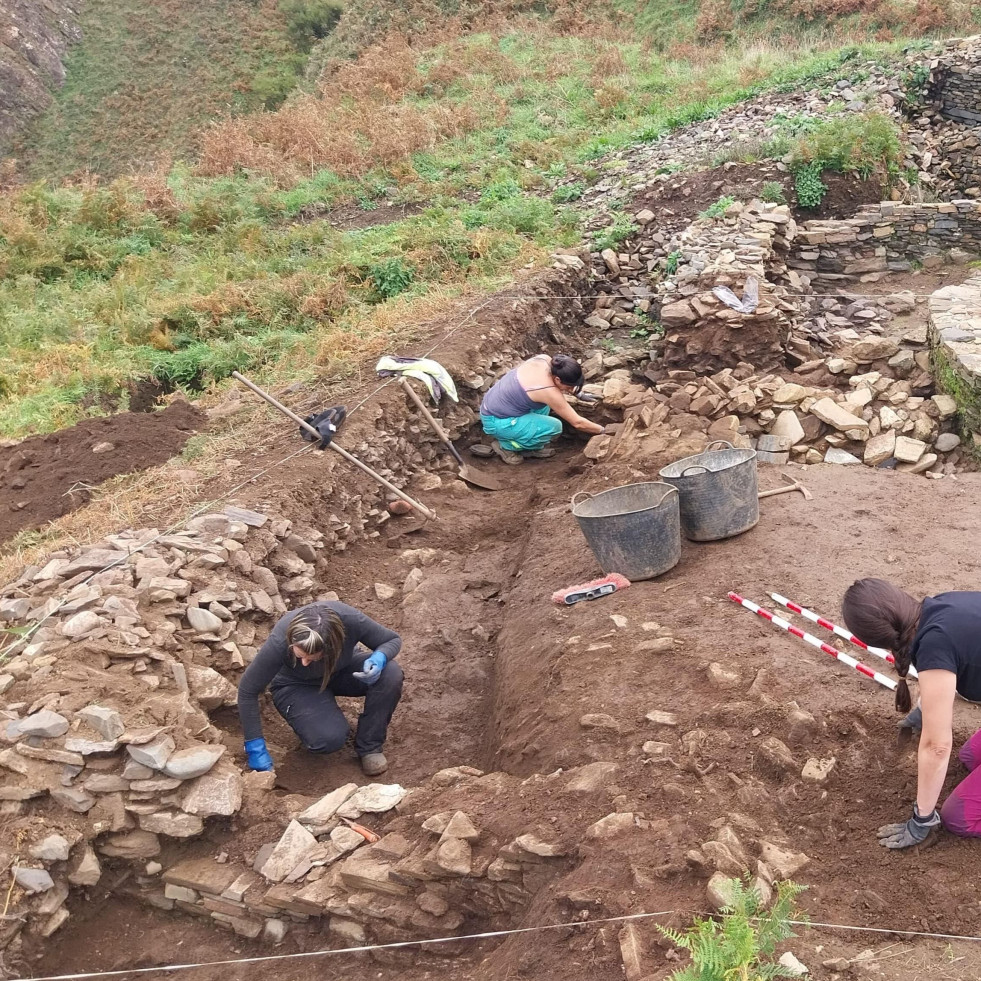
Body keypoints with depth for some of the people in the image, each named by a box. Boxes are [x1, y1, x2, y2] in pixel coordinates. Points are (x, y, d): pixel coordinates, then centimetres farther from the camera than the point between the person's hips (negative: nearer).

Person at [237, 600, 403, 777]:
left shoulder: (350, 619, -34)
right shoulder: (279, 641, -36)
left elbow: (393, 640, -15)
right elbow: (248, 690, -23)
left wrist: (379, 658, -38)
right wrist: (256, 747, -23)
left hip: (340, 671, 2)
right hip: (296, 686, -2)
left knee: (391, 674, -27)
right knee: (329, 738, -29)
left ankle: (369, 747, -7)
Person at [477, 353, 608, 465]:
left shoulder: (544, 359, -8)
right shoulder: (549, 391, -26)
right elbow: (577, 422, -15)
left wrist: (577, 393, 16)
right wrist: (602, 430, -3)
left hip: (492, 406, 9)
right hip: (496, 421, -9)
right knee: (554, 427, -14)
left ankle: (531, 447, 15)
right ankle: (506, 445, 2)